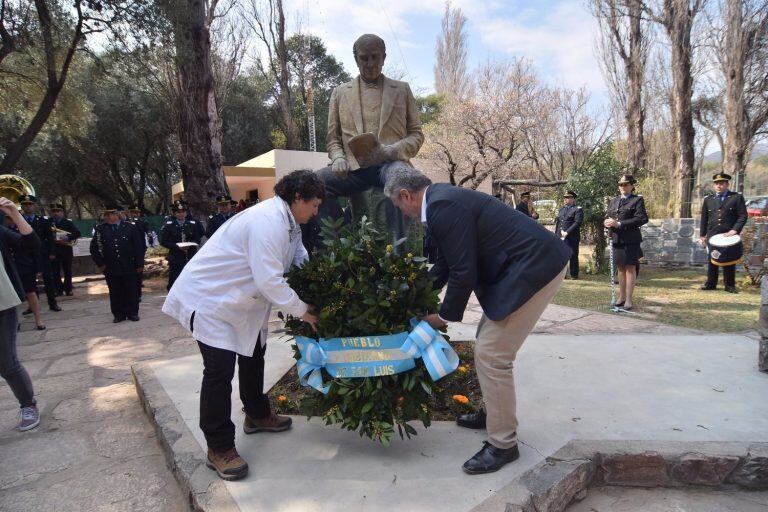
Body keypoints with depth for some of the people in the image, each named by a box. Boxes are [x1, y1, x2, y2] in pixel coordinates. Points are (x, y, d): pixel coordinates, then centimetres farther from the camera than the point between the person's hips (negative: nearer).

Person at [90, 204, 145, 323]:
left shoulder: (130, 228, -1)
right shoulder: (100, 230, 3)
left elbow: (139, 247, 0)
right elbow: (94, 248, 7)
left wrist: (140, 264, -3)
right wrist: (100, 263, 0)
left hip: (129, 268, -1)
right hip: (111, 269, 1)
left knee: (131, 292, 7)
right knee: (115, 293, 8)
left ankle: (132, 313, 19)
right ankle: (119, 314, 18)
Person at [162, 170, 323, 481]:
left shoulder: (288, 222, 2)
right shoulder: (268, 221, -30)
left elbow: (300, 258, 8)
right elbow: (269, 280, -33)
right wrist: (301, 310, -22)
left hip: (237, 298, 11)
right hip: (208, 296, -11)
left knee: (253, 353, 20)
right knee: (220, 369, -10)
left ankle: (257, 415, 40)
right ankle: (219, 449, 6)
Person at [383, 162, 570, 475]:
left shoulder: (444, 206, -20)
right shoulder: (442, 200, 12)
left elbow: (463, 273, -20)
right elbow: (445, 264, 21)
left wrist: (444, 316, -5)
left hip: (536, 268, -11)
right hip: (531, 263, 11)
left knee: (490, 354, -7)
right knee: (487, 340, 19)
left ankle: (503, 444, 9)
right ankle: (495, 414, 37)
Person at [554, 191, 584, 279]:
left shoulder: (578, 209, -3)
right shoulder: (562, 209, 18)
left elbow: (577, 223, -13)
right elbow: (557, 221, 17)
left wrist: (567, 232, -18)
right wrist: (560, 232, 4)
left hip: (571, 238, -6)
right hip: (560, 237, 6)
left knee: (573, 256, 1)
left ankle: (574, 275, 10)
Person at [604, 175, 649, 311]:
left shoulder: (637, 200, -1)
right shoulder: (614, 201, 16)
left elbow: (642, 219, -13)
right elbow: (607, 217, 16)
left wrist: (619, 224, -19)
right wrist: (607, 222, -9)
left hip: (630, 240, -5)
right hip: (616, 239, 5)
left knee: (630, 268, 0)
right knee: (620, 268, 11)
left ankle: (629, 300, 4)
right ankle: (621, 297, 20)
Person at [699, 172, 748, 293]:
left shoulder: (737, 197, 5)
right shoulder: (708, 199, 14)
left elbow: (743, 216, 0)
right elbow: (704, 218, 14)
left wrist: (735, 230, -13)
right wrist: (703, 235, 8)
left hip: (729, 235, -2)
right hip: (712, 236, 2)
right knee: (712, 260, 5)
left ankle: (730, 285, 11)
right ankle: (711, 283, 12)